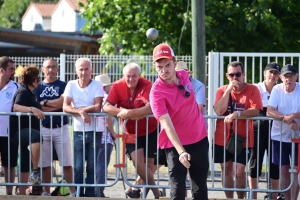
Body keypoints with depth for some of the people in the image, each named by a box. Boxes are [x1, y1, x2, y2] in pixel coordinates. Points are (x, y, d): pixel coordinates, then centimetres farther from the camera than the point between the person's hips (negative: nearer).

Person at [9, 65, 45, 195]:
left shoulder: (29, 92, 19)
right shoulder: (23, 91, -11)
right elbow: (16, 107, -31)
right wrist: (32, 109, -43)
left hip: (28, 130, 11)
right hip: (18, 130, -11)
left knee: (25, 166, 11)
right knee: (37, 137, -40)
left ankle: (22, 194, 15)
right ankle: (35, 172, -37)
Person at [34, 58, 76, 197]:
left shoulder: (63, 86, 4)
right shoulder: (38, 87, 10)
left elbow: (62, 102, -11)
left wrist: (44, 103, -4)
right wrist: (55, 105, -9)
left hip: (60, 128, -2)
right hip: (43, 129, 2)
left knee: (67, 163, -4)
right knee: (45, 163, 5)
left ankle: (73, 191, -2)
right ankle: (46, 192, 13)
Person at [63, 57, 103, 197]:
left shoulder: (97, 85, -3)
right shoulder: (71, 85, 2)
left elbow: (97, 107, -13)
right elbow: (65, 107, -6)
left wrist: (78, 109, -10)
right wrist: (81, 112, -20)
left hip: (94, 131, -1)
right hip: (78, 131, 1)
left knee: (92, 166, 3)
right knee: (78, 167, 0)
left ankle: (90, 195, 10)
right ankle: (78, 195, 7)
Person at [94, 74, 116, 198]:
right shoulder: (106, 97, -9)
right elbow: (107, 118, -19)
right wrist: (113, 134, -6)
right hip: (105, 137, -7)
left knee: (94, 165, 14)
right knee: (102, 166, -3)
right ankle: (99, 192, -5)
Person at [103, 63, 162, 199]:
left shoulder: (146, 85, -20)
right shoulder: (117, 86, -10)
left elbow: (150, 108, -32)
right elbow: (106, 107, -16)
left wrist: (128, 113, -36)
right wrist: (125, 113, -29)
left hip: (150, 131, -1)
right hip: (131, 133, 2)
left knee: (149, 163, 7)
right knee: (137, 161, -14)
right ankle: (156, 191, -2)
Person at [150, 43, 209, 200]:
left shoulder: (184, 75, -5)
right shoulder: (157, 92, -23)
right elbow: (167, 124, -32)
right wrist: (181, 151, -42)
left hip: (200, 139, 6)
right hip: (176, 144, -6)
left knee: (200, 187, 14)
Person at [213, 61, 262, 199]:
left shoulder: (252, 90, -5)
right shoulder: (222, 90, 1)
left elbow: (255, 111, -17)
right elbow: (219, 111, -13)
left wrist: (237, 114, -30)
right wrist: (228, 90, -17)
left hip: (242, 139, -3)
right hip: (222, 139, 3)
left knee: (239, 172, -8)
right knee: (226, 171, 9)